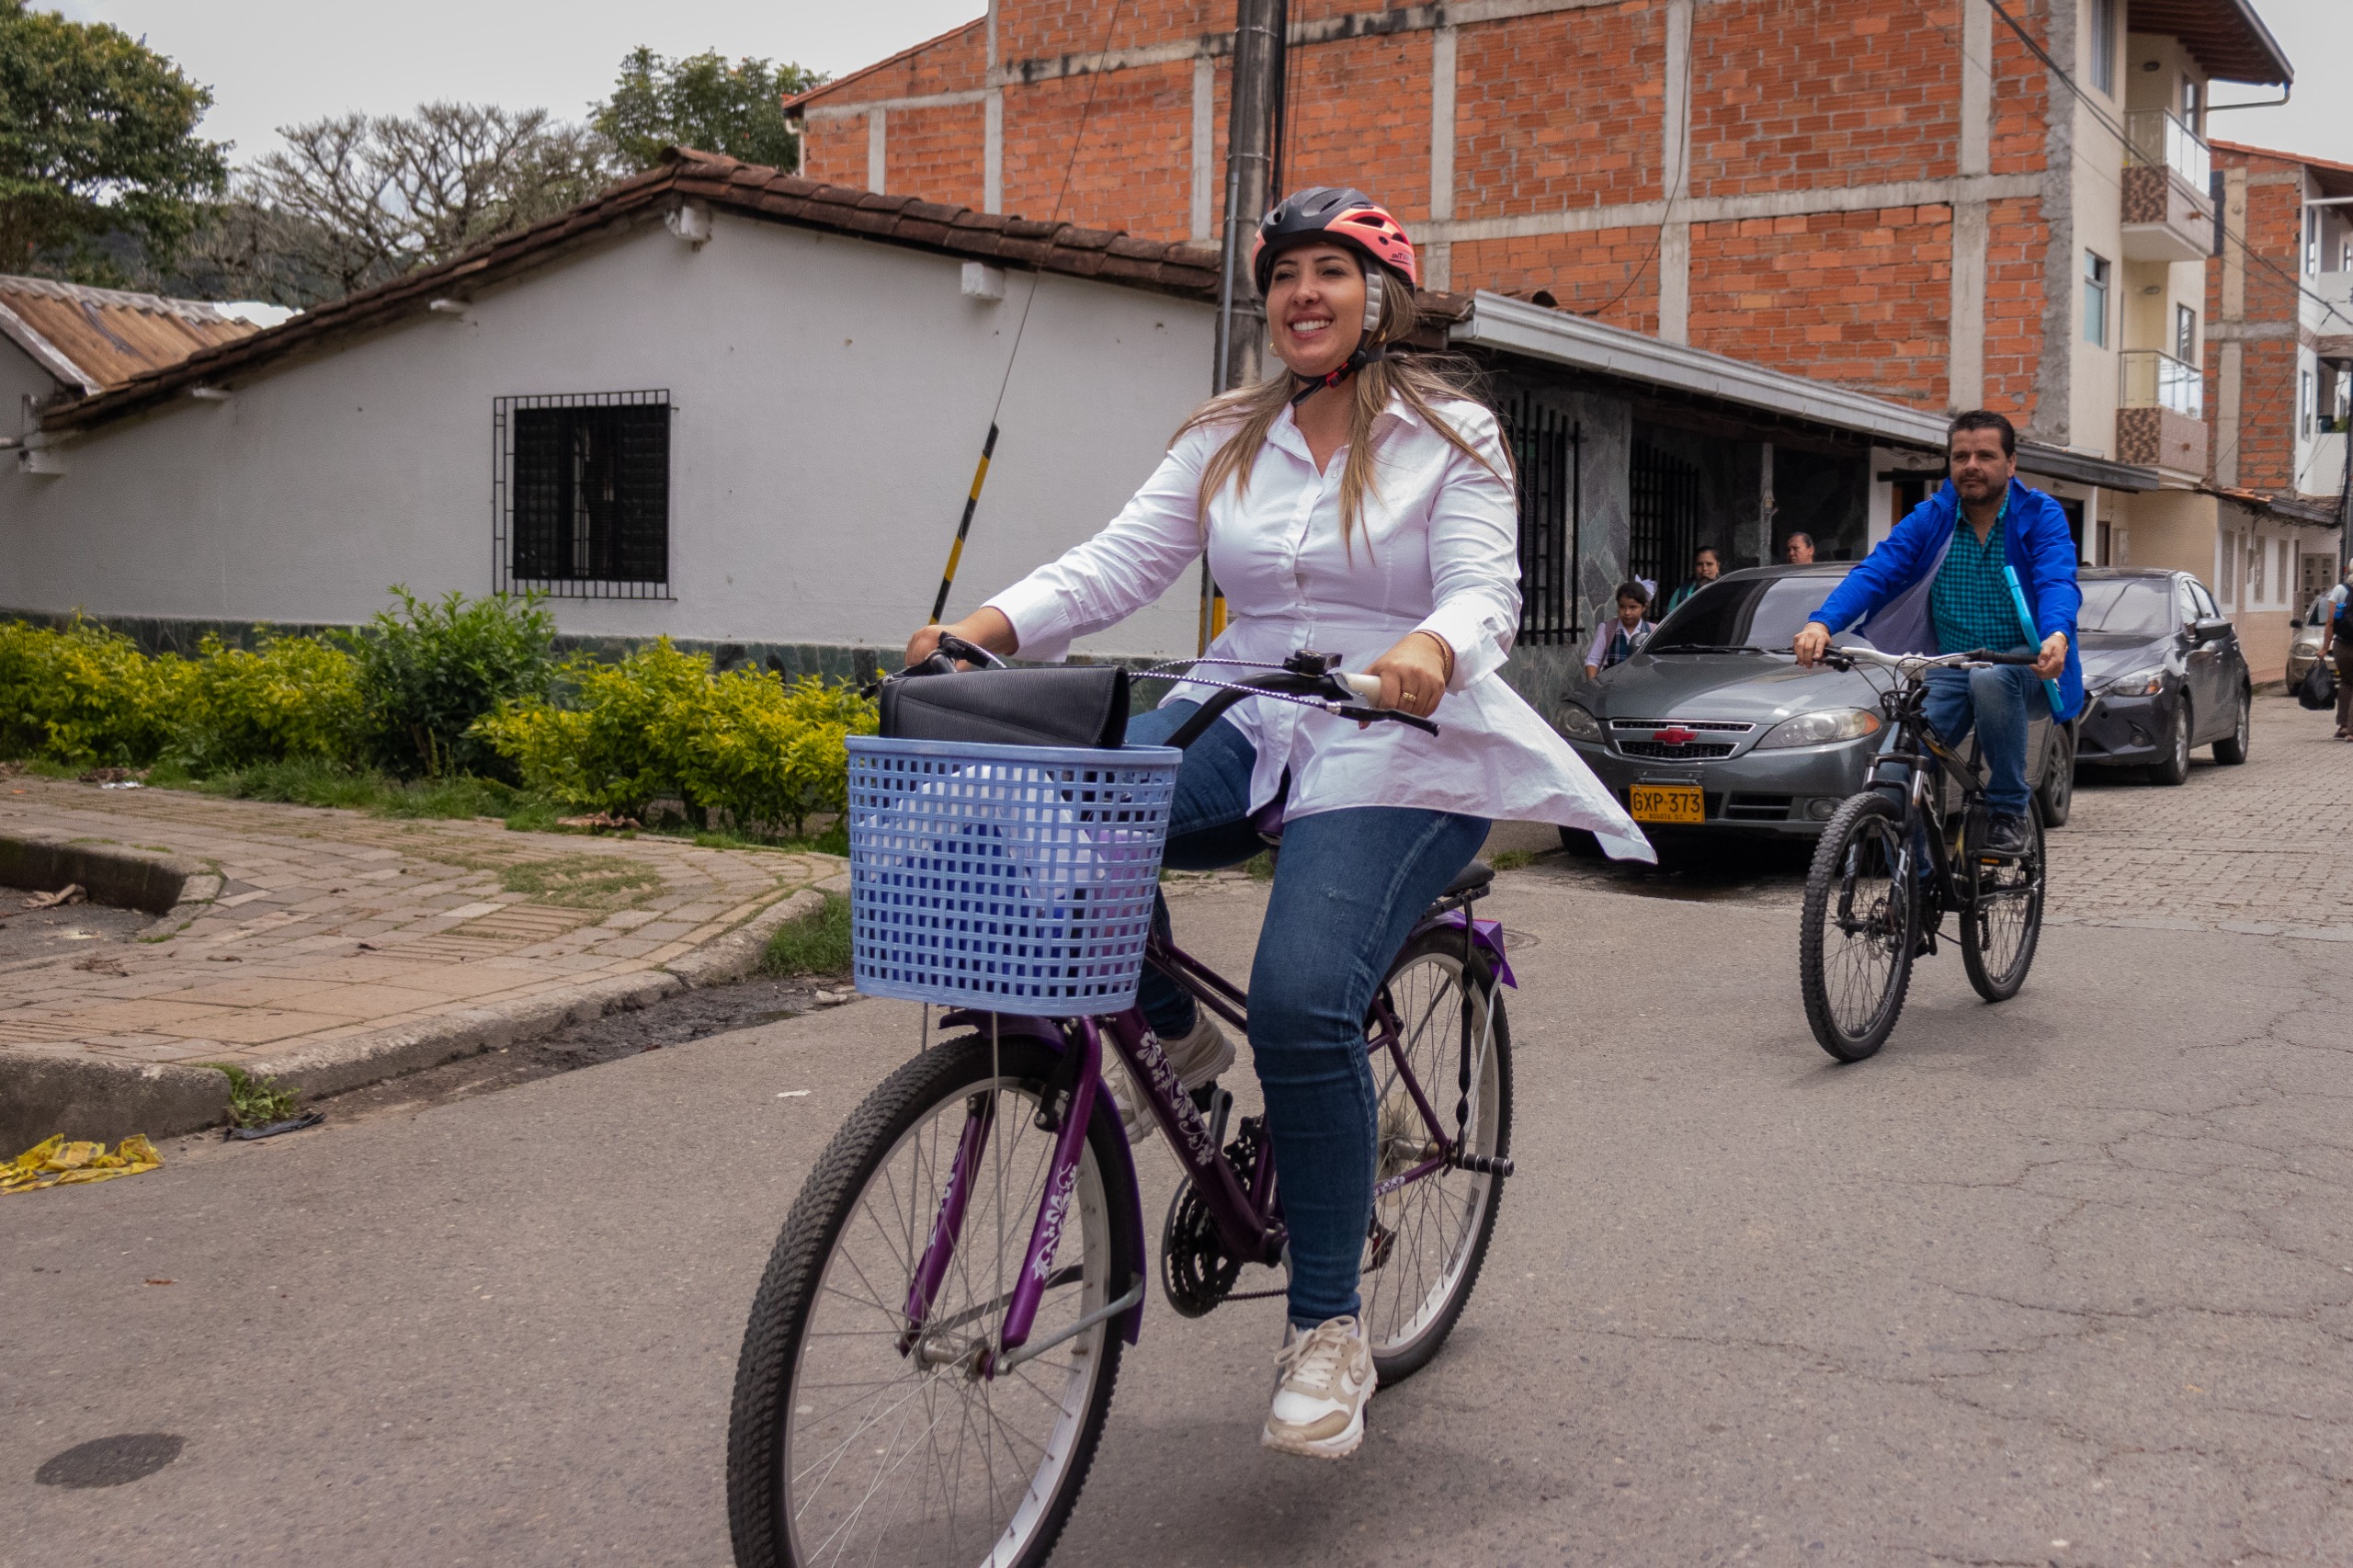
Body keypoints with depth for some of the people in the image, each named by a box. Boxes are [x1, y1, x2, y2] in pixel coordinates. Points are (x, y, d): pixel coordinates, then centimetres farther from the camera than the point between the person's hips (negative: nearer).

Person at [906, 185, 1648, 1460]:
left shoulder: (1449, 436, 2)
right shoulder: (1224, 440, 13)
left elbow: (1485, 589, -10)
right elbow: (1122, 560, 3)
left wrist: (1431, 650, -35)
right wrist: (996, 623, -14)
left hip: (1398, 753, -4)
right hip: (1246, 726, 4)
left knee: (1303, 1002, -25)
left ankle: (1328, 1330, -8)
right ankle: (1172, 1036, 2)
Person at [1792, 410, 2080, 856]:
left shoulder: (2040, 516, -3)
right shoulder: (1930, 518, 4)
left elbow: (2058, 582, -19)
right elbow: (1874, 572, -10)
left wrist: (2057, 635, -43)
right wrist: (1822, 623, -29)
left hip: (2025, 670, -2)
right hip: (1947, 672, 3)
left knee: (1989, 677, -39)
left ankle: (2009, 810, -19)